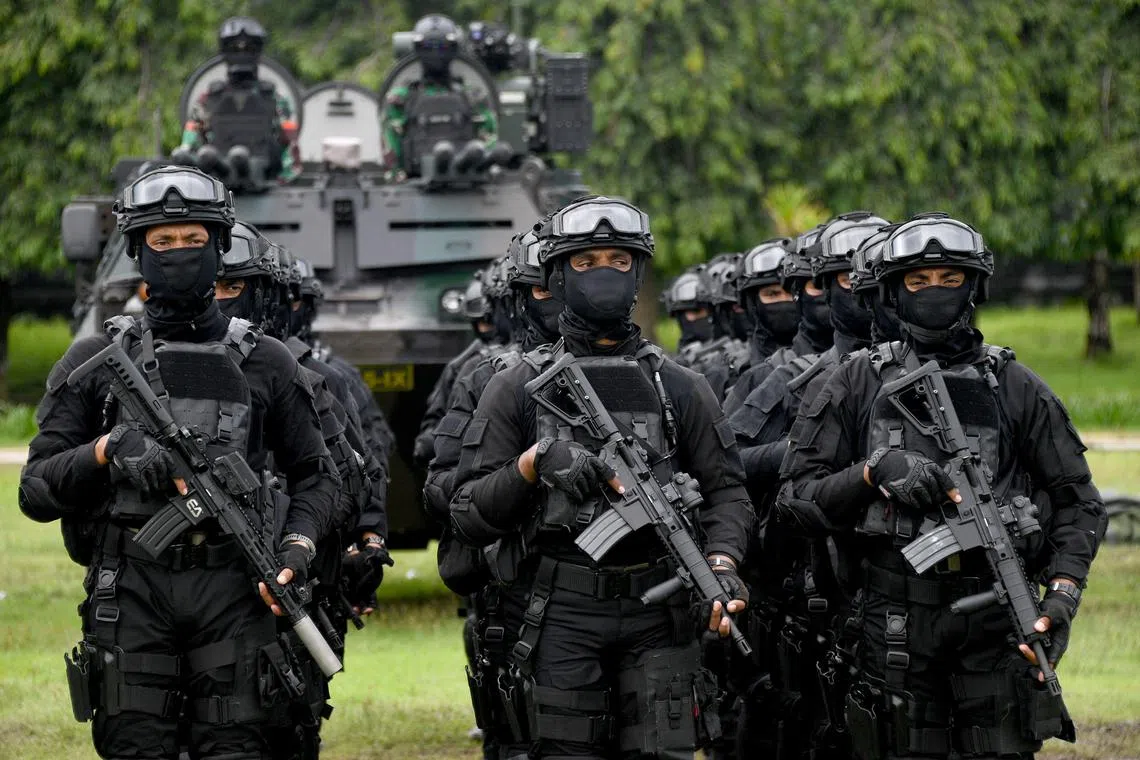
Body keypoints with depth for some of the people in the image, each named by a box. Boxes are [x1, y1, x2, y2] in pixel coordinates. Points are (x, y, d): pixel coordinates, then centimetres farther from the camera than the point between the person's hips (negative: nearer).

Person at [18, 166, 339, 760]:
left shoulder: (265, 364, 11)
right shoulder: (95, 362, 7)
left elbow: (315, 474, 18)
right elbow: (36, 492, 5)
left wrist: (299, 544, -1)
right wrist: (105, 451, -13)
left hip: (233, 594, 0)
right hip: (131, 594, 0)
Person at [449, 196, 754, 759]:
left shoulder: (679, 389, 10)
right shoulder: (517, 389, 5)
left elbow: (725, 492, 10)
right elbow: (468, 517, 1)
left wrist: (721, 564, -10)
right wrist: (532, 464, -16)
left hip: (658, 613, 1)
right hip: (561, 618, -1)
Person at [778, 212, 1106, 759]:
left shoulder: (1013, 386, 10)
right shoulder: (859, 382, 9)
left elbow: (1077, 501, 11)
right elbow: (798, 496, 5)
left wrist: (1063, 592, -5)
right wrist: (875, 470, -13)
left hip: (997, 616, 0)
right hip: (896, 620, 0)